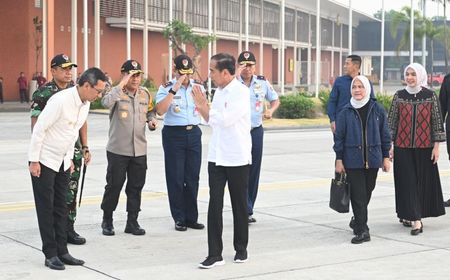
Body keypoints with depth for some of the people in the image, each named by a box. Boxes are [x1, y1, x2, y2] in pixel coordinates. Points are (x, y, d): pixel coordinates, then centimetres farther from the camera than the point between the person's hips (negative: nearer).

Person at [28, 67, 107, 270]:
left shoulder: (85, 104, 0)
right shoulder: (60, 100, -25)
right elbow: (39, 129, -21)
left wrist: (69, 158, 15)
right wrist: (34, 160, -18)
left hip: (62, 161, 8)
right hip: (44, 160, -8)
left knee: (61, 207, 10)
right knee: (46, 208, -1)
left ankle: (62, 252, 15)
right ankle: (50, 254, 5)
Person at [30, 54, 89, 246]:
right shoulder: (43, 93, -7)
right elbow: (36, 124, -8)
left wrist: (85, 148, 12)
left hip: (74, 152, 5)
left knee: (71, 193, 9)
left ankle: (68, 229, 19)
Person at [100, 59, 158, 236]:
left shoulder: (145, 94, 7)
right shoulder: (117, 92, -9)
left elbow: (150, 111, 25)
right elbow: (106, 103, -32)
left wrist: (151, 120, 3)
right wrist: (122, 84, -30)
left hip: (139, 150, 4)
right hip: (118, 150, -4)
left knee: (136, 187, 9)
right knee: (114, 185, 4)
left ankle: (132, 222, 20)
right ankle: (107, 220, 20)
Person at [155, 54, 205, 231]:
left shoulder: (198, 86, 8)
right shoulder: (166, 88, -5)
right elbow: (160, 110, -22)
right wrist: (174, 90, -23)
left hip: (194, 133, 4)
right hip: (174, 134, -4)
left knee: (193, 177, 7)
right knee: (175, 178, 0)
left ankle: (191, 217, 17)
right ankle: (179, 219, 10)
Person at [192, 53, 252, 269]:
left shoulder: (241, 91, -12)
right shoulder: (219, 92, 10)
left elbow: (225, 119, -22)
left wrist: (204, 106, -12)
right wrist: (201, 107, 2)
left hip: (237, 159, -6)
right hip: (216, 157, 6)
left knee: (239, 205, 8)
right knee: (214, 204, -1)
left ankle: (241, 249, 23)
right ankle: (214, 254, 2)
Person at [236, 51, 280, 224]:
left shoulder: (262, 82, 6)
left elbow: (275, 99, 18)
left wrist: (271, 110, -3)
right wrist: (237, 76, -27)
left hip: (256, 131, 4)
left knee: (254, 170, 7)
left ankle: (247, 210, 17)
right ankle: (247, 211, -7)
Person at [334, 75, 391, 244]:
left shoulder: (377, 110, 3)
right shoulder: (345, 112, -1)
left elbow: (385, 134, 8)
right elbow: (339, 136, 2)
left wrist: (386, 157, 7)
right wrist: (339, 159, 0)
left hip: (372, 159, 2)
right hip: (353, 159, -2)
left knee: (367, 192, 11)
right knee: (358, 195, -5)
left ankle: (358, 221, 31)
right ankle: (362, 230, -4)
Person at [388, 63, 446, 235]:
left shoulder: (430, 96, 0)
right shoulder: (399, 96, 2)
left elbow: (437, 121, 1)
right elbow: (392, 122, 5)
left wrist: (436, 146, -3)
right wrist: (389, 146, 1)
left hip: (424, 147, 0)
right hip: (403, 147, 0)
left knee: (424, 181, 5)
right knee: (408, 181, -4)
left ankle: (411, 215, 21)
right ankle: (415, 220, -3)